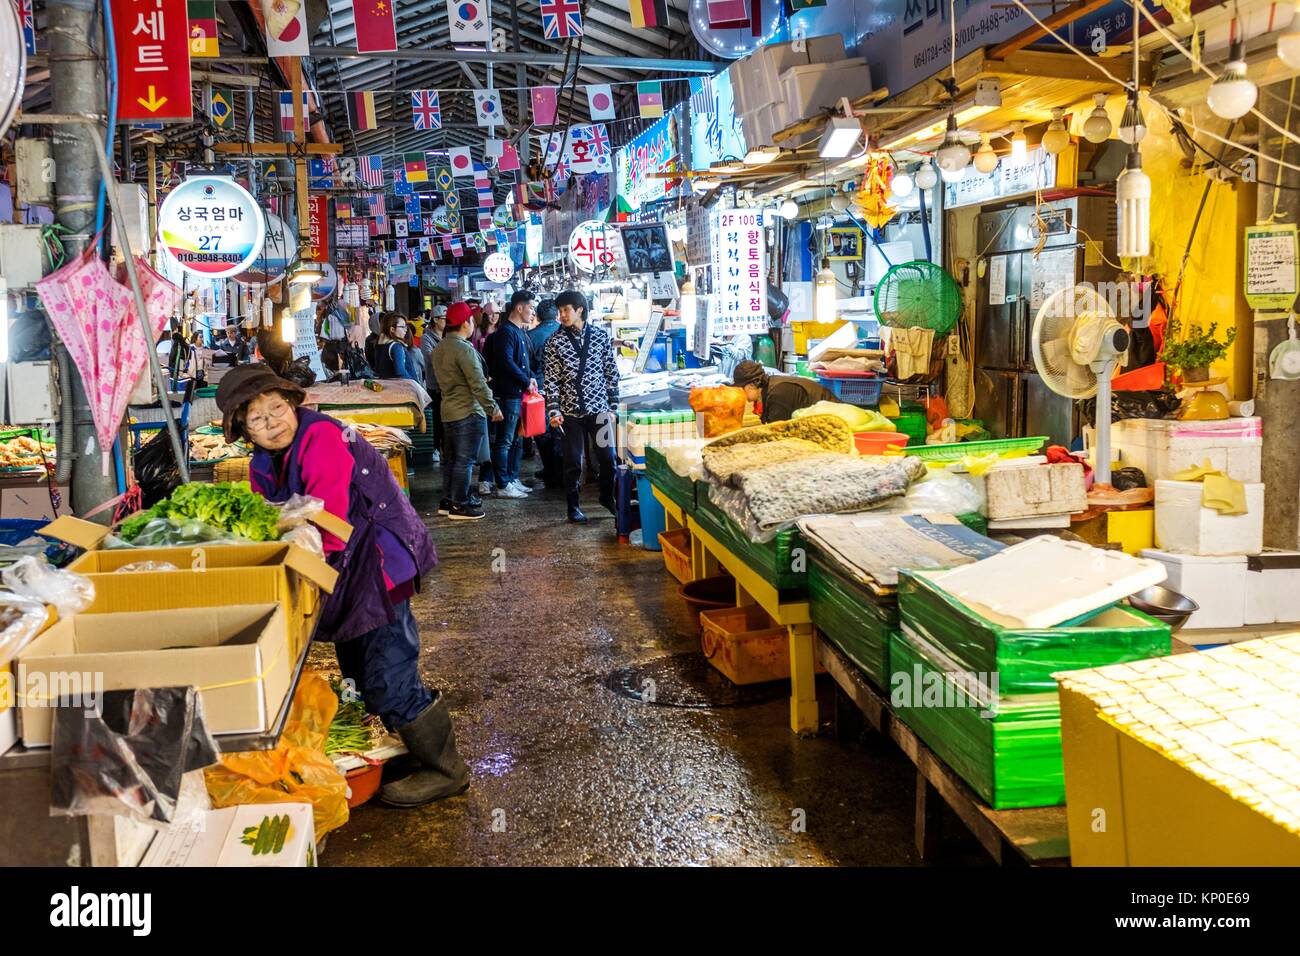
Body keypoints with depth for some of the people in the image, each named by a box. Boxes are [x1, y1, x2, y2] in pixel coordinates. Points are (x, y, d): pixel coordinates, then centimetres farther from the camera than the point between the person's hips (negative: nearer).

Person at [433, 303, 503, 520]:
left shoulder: (439, 348, 11)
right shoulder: (464, 348, -18)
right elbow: (478, 384, -19)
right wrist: (493, 408, -12)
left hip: (448, 410, 9)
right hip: (468, 412, -9)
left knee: (451, 459, 16)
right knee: (464, 460, -3)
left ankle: (447, 501, 23)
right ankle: (459, 506, 0)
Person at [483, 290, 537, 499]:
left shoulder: (520, 332, 17)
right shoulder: (505, 332, -14)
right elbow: (507, 363, -22)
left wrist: (529, 378, 6)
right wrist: (527, 381, -14)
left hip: (519, 393, 10)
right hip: (507, 393, -10)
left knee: (517, 440, 16)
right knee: (504, 441, -4)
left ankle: (513, 478, 25)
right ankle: (503, 486, -1)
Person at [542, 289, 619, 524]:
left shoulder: (601, 336, 2)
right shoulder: (554, 342, -2)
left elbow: (612, 373, 6)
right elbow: (551, 379, -3)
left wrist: (613, 406, 3)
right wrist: (553, 411, -11)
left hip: (599, 408, 1)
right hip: (571, 411, -1)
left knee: (608, 456, 5)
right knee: (573, 461, 5)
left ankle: (607, 496, 28)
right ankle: (573, 506, 18)